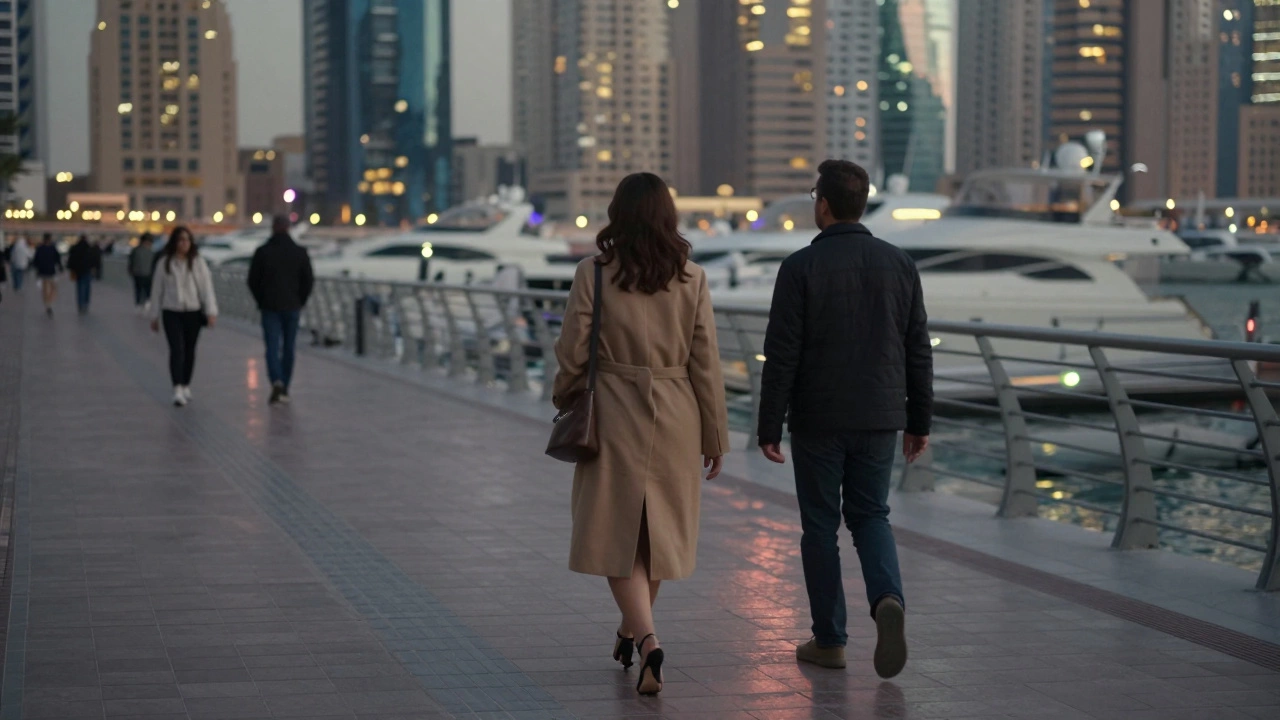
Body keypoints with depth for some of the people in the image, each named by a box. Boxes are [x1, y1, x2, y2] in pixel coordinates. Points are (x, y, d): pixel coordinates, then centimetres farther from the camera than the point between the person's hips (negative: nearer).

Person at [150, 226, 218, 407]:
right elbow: (159, 290, 7)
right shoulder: (164, 263, 2)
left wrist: (211, 311, -11)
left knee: (189, 350, 10)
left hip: (193, 312, 1)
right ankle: (177, 390, -19)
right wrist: (156, 316, 10)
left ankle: (186, 386, 24)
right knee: (176, 349, -12)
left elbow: (206, 286, -3)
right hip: (171, 312, -1)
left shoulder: (197, 262, 0)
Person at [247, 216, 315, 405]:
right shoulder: (300, 252, -2)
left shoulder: (262, 252, -4)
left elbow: (252, 281, -1)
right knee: (288, 348, 10)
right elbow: (308, 281, -1)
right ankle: (285, 389, 14)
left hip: (269, 307, -1)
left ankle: (277, 381, -24)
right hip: (292, 307, 1)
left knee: (272, 346, -2)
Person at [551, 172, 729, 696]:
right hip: (674, 416, 2)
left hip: (614, 413, -2)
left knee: (618, 533, 3)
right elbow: (705, 362, -1)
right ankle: (633, 630, 32)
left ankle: (646, 638, -15)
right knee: (658, 530, 17)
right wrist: (715, 434, 6)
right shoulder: (691, 279, -3)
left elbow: (573, 352, -5)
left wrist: (565, 401, 15)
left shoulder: (594, 274, -8)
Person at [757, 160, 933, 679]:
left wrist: (769, 428, -6)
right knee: (871, 515, 16)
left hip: (818, 421, -3)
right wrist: (919, 421, 13)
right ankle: (888, 598, -11)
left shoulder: (801, 267, -10)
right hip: (880, 419, 3)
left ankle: (829, 640, 13)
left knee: (821, 525, 9)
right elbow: (919, 351, 5)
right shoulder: (899, 264, 2)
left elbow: (781, 355, -12)